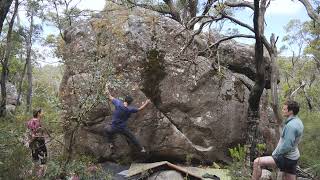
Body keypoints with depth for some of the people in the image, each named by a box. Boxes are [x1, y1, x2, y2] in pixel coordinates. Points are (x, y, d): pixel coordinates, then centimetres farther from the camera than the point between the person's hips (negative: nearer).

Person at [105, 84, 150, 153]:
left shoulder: (118, 103, -19)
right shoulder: (130, 109, -18)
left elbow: (110, 97, -5)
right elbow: (140, 109, -3)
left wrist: (107, 89, 12)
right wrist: (146, 103, 12)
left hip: (114, 128, 0)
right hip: (123, 129, 0)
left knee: (108, 131, 35)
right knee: (132, 138, 20)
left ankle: (111, 144, 42)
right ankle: (141, 149, 32)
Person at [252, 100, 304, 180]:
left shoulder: (291, 125, -24)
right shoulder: (298, 122, 8)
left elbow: (287, 146, -27)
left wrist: (275, 154, -13)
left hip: (286, 158, -10)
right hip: (293, 158, 10)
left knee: (257, 162, -12)